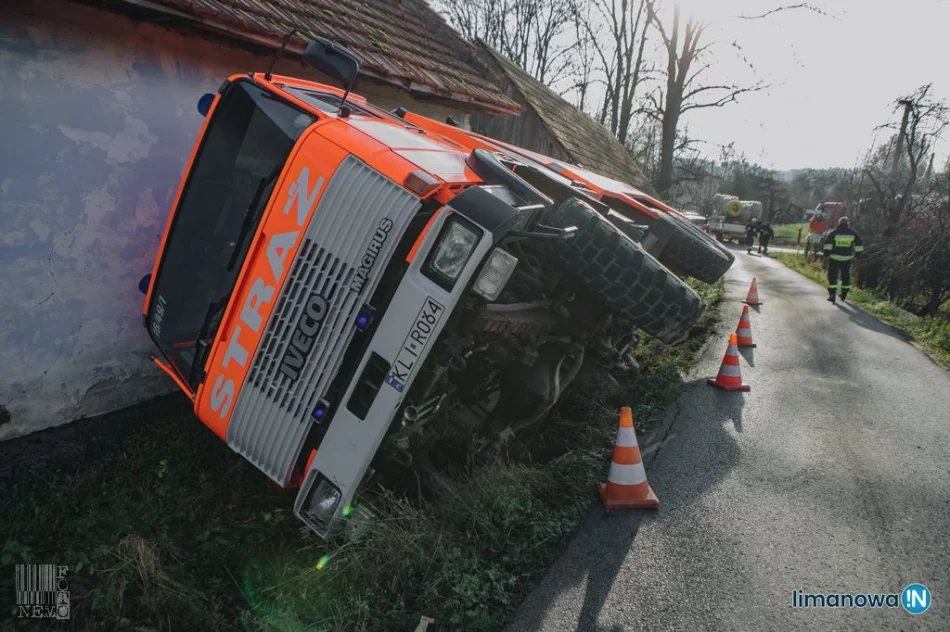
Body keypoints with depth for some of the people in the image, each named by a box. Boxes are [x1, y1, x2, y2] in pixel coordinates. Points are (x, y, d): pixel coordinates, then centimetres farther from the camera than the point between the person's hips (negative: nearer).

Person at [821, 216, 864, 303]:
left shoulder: (834, 232, -3)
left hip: (834, 258, -3)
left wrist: (826, 252, -8)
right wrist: (858, 253, 14)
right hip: (847, 258, 3)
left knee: (832, 276, 2)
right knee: (845, 276, 16)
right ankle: (844, 295, 23)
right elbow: (859, 244, 6)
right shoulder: (852, 233, 6)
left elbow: (827, 242, -13)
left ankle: (832, 294, -7)